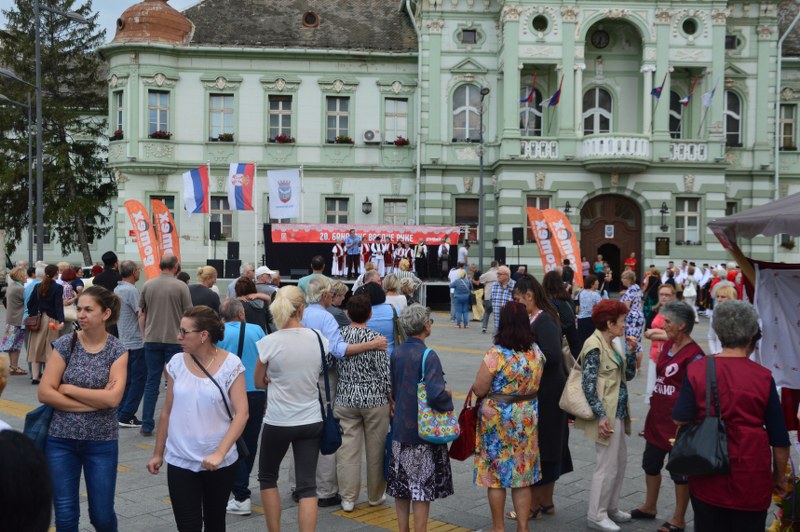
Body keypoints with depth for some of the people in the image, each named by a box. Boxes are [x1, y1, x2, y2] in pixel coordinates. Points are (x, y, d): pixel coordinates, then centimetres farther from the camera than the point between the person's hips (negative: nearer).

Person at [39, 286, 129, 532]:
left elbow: (113, 398, -17)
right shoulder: (65, 344, -3)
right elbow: (44, 393, -10)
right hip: (61, 439, 1)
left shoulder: (117, 350, -5)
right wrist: (93, 402, -15)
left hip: (102, 441, -1)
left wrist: (67, 388, -13)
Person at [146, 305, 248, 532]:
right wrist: (157, 453, 11)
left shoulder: (230, 364, -10)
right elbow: (167, 412, 8)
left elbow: (241, 413, -14)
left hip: (221, 463, -1)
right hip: (180, 462, 2)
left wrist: (220, 453, -23)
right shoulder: (176, 363, 0)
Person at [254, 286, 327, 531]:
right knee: (307, 486, 5)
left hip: (277, 422, -2)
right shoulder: (319, 339, -5)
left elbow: (259, 382, 1)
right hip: (311, 421, 2)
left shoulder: (268, 343, -13)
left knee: (267, 477, 20)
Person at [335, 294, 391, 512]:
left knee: (347, 448, 7)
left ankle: (348, 498, 11)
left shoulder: (338, 335, -2)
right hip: (374, 399, -3)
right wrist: (391, 396, 0)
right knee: (375, 449, 11)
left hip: (345, 398, 3)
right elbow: (385, 372, -11)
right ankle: (375, 496, 24)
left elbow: (332, 365, 8)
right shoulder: (375, 338, -14)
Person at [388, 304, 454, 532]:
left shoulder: (396, 353, 2)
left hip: (399, 428, 6)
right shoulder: (428, 356, -18)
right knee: (422, 487, 4)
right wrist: (448, 394, -8)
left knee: (401, 487, 15)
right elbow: (435, 394, -28)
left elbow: (391, 390, 9)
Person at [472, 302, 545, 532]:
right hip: (527, 418, 5)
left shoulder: (495, 354, -19)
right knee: (523, 473, 14)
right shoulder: (536, 352, -2)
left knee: (496, 473, 9)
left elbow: (479, 389, -15)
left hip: (497, 419, -5)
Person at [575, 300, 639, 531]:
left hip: (618, 412, 10)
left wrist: (631, 351, 0)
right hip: (607, 414, -9)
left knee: (620, 461, 18)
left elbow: (629, 375, 13)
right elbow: (589, 385, -20)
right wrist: (601, 416, -23)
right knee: (607, 466, -1)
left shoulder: (612, 344, 10)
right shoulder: (595, 346, -17)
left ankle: (611, 508, 32)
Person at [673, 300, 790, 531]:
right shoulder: (763, 377, -8)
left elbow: (681, 420, -5)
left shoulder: (696, 369, -7)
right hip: (750, 475, -1)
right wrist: (780, 476, 10)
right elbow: (779, 437, -2)